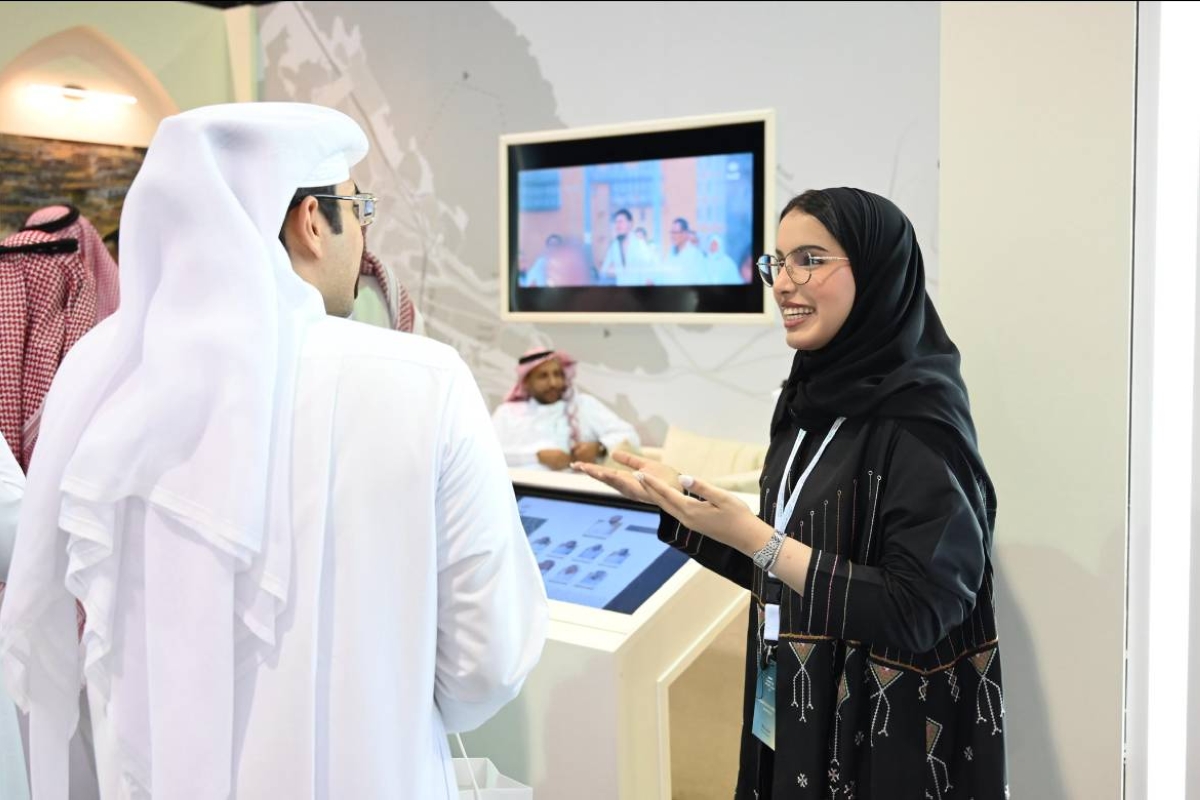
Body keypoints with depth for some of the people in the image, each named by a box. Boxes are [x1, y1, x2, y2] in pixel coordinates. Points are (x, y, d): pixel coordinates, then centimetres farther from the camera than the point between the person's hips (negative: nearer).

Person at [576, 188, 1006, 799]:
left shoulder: (919, 416, -21)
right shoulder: (816, 399, 2)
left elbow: (918, 612, -24)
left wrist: (751, 534, -26)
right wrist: (675, 500, 3)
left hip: (884, 745, -7)